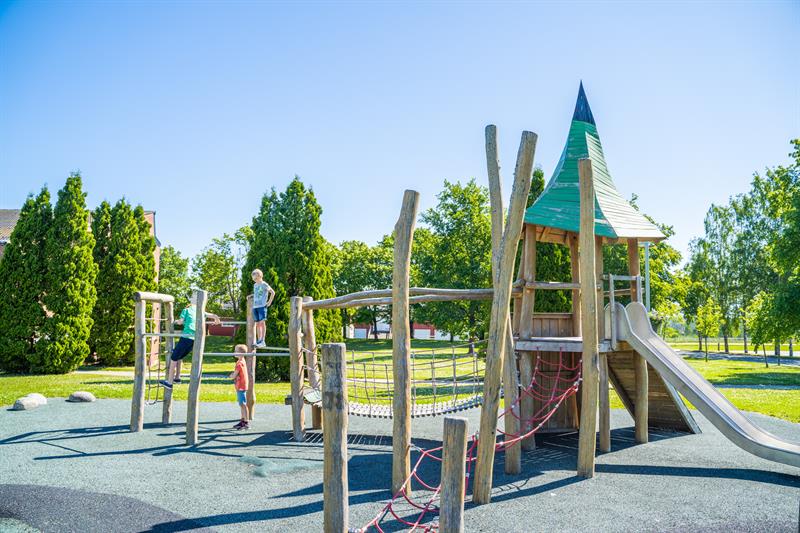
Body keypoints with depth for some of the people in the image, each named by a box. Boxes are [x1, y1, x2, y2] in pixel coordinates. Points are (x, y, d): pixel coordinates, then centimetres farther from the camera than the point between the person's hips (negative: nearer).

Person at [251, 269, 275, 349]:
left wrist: (269, 302, -5)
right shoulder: (255, 285, 18)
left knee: (262, 323, -13)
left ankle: (263, 341, -16)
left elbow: (272, 292, -4)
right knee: (257, 324, 6)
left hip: (262, 306, -7)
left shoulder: (264, 284, -3)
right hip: (255, 307, 7)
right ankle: (258, 341, 8)